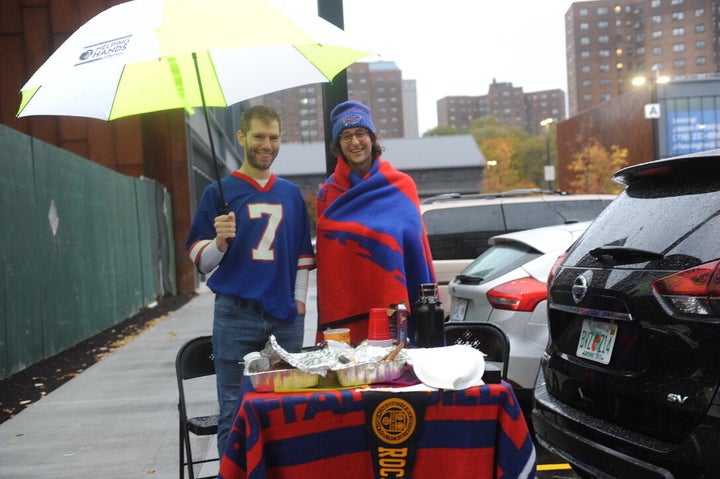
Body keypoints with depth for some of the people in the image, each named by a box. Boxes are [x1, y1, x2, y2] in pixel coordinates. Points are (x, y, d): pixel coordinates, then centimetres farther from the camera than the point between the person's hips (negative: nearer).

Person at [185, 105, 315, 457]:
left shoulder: (291, 194, 12)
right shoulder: (219, 192, 1)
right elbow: (201, 261, -1)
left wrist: (299, 297, 8)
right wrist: (220, 240, -20)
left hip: (286, 315, 3)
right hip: (236, 314, -3)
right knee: (235, 414, 1)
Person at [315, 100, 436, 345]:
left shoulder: (402, 187, 4)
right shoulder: (328, 193, 7)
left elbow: (417, 250, 2)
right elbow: (325, 259, 8)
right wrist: (327, 315, 4)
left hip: (392, 308, 0)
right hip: (342, 314, 1)